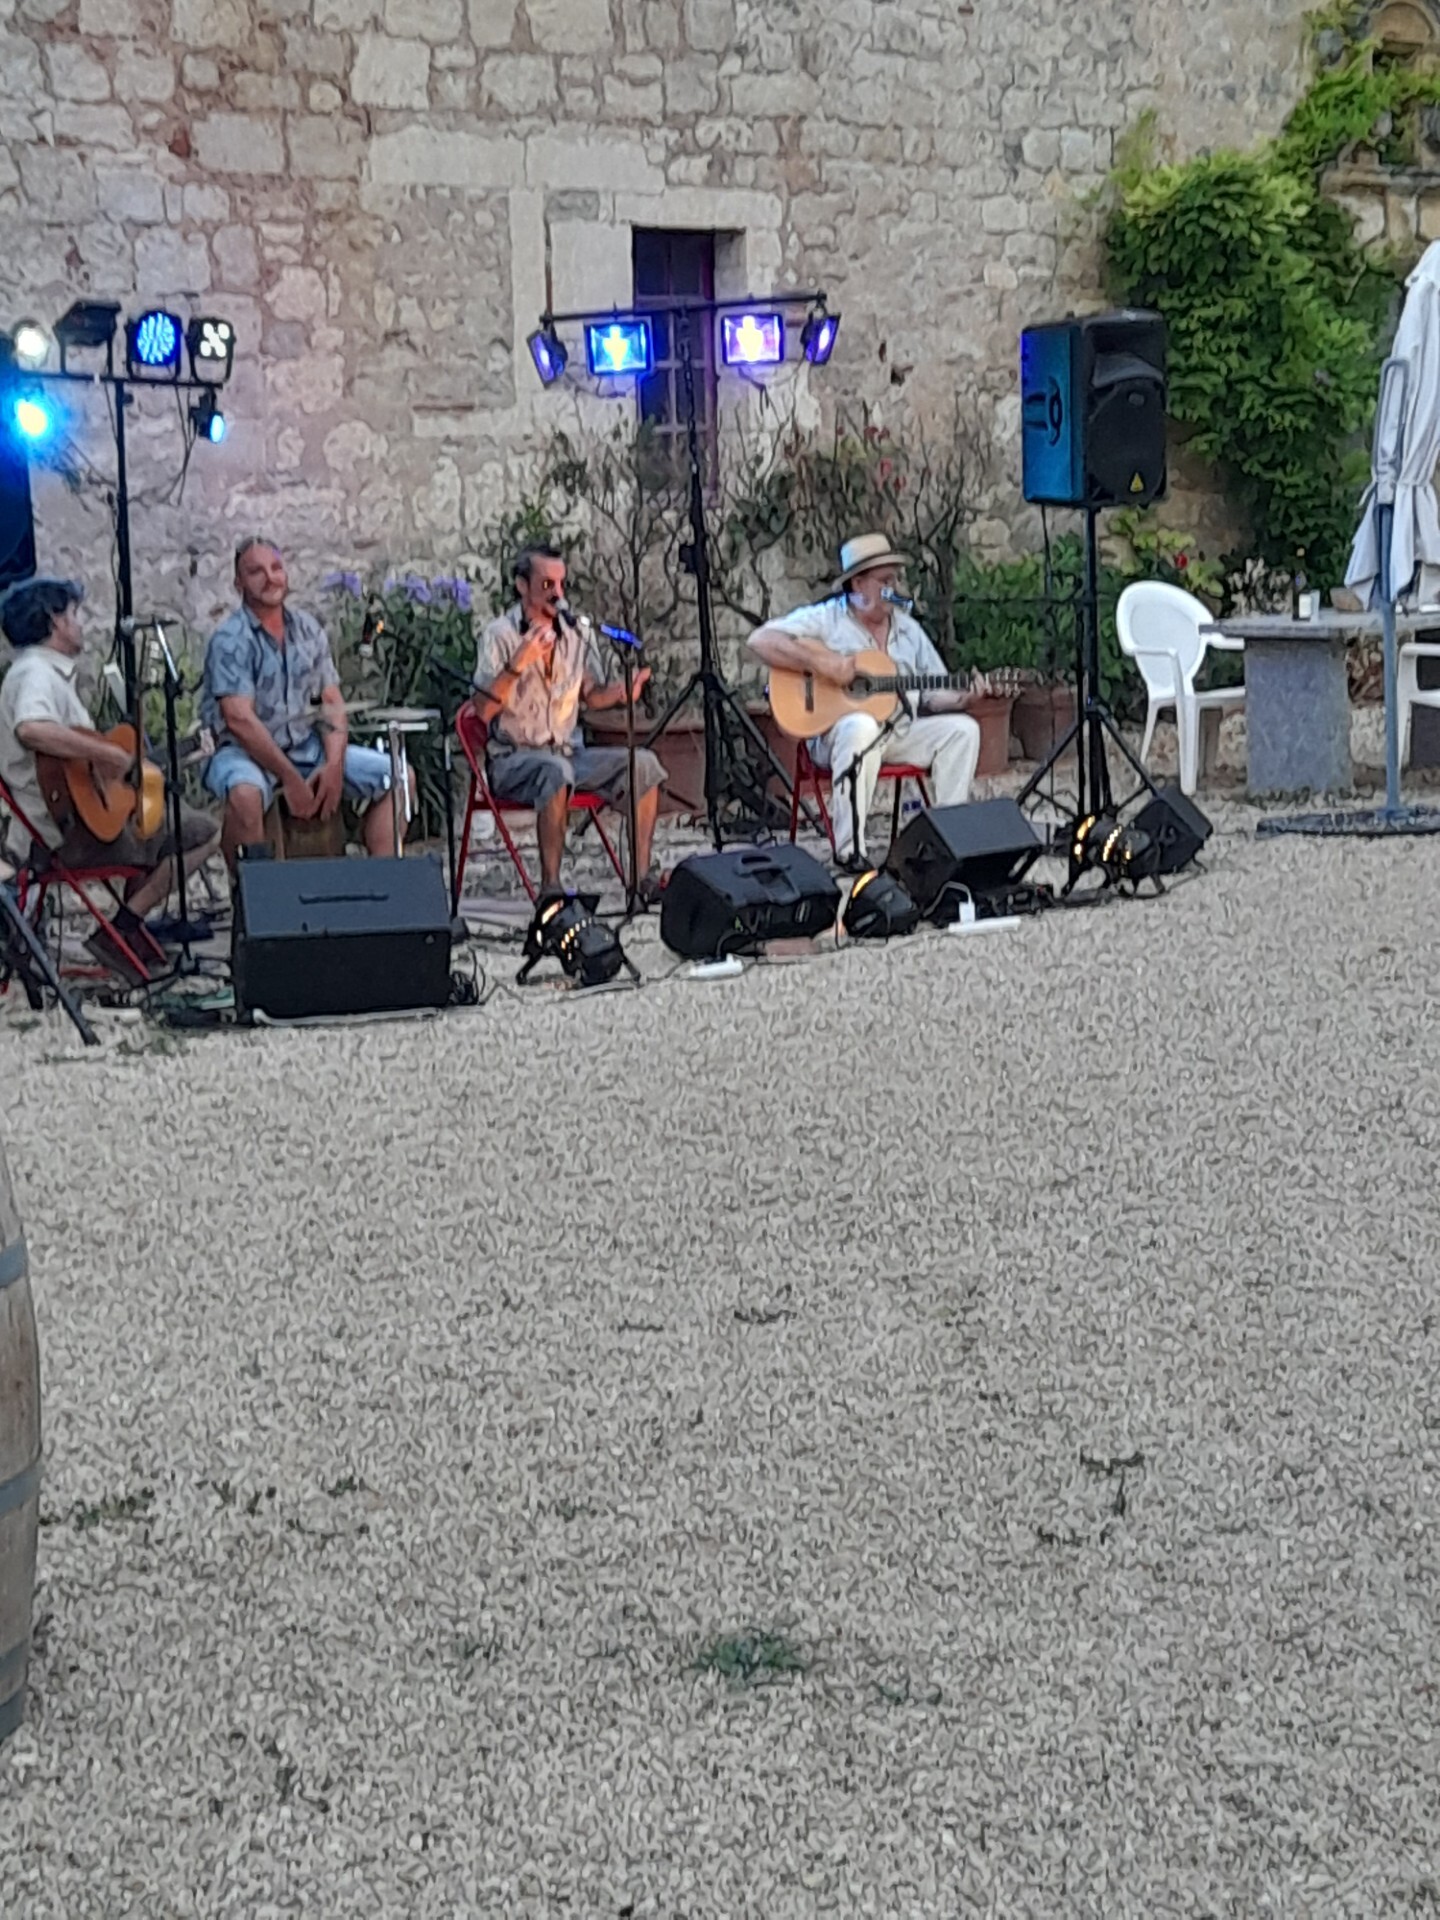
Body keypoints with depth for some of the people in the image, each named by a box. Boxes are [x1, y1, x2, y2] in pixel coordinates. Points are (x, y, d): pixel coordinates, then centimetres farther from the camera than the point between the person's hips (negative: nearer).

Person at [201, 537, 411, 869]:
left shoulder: (308, 629, 9)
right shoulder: (230, 640, -10)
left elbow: (331, 702, 7)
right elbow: (239, 719, -19)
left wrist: (334, 764, -11)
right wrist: (291, 779, -22)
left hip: (307, 745, 6)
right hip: (246, 751, -6)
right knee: (245, 795, -40)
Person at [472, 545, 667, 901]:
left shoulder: (578, 630, 8)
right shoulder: (500, 635, -9)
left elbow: (591, 694, 17)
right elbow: (484, 710, -17)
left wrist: (619, 691, -5)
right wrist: (518, 664, -28)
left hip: (570, 752, 6)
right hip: (514, 760, -6)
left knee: (643, 762, -15)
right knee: (556, 771, -39)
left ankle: (643, 877, -16)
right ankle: (550, 887, -34)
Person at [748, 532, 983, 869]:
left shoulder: (908, 630, 16)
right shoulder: (826, 619, -2)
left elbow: (935, 695, 16)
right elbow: (761, 640, -14)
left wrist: (963, 696, -7)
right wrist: (820, 663, -22)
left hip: (900, 730, 6)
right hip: (835, 731, -6)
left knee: (962, 728, -12)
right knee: (862, 727, -40)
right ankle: (849, 850, -34)